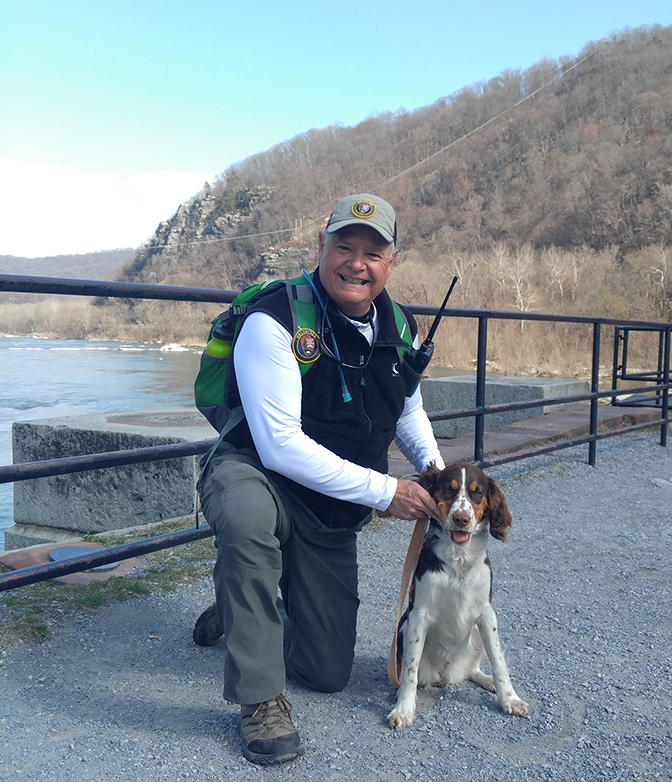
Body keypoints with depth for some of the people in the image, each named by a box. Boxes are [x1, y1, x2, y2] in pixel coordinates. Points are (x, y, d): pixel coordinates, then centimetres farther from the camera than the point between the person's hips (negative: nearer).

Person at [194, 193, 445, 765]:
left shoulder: (400, 328, 0)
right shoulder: (274, 322, -22)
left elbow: (409, 411, 17)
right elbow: (280, 447, -28)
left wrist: (436, 469, -2)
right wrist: (384, 491, -26)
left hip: (333, 513, 6)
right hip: (255, 475, -5)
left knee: (329, 674, 10)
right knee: (247, 515, -45)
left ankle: (242, 606, 40)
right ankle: (262, 699, -24)